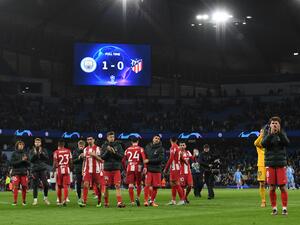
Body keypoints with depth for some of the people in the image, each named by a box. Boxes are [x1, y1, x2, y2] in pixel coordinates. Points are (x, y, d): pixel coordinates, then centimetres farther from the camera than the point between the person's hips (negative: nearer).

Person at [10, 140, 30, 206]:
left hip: (24, 173, 2)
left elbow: (28, 163, 13)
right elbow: (12, 163, -6)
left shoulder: (25, 154, 12)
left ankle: (24, 201, 9)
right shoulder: (14, 154, 4)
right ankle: (15, 201, -3)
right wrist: (21, 160, -12)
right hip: (16, 173, -2)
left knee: (24, 187, 0)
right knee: (15, 187, -8)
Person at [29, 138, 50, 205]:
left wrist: (41, 153, -10)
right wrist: (35, 153, -14)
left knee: (45, 184, -8)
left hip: (43, 169, 0)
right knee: (35, 185, -1)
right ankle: (35, 199, 5)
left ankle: (45, 198, 9)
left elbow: (47, 158, 0)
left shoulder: (44, 150, 11)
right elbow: (31, 159, -2)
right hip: (35, 170, 0)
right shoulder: (32, 151, 10)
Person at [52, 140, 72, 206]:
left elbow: (55, 163, -7)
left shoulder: (56, 152, -4)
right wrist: (70, 169, 20)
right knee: (66, 186, 0)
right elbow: (70, 162, 7)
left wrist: (53, 172, -2)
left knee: (59, 187, 10)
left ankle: (59, 201, 17)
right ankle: (65, 200, -16)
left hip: (59, 170, -1)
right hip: (67, 170, 1)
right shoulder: (68, 151, 4)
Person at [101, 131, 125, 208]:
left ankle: (119, 202, -12)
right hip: (107, 169, 0)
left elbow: (121, 156, -1)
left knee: (118, 186, -8)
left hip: (116, 168, 0)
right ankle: (106, 203, 15)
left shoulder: (118, 145, 6)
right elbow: (102, 157, -1)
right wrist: (107, 151, -15)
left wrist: (114, 152, -15)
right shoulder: (104, 146, 5)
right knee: (106, 186, 5)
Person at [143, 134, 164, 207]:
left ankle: (152, 201, 15)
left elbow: (160, 159, -11)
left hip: (157, 170, -1)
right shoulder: (147, 147, 11)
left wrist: (149, 160, -12)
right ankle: (146, 200, -9)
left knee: (155, 186, 3)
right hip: (148, 169, 1)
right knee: (147, 185, -11)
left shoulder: (160, 148, 0)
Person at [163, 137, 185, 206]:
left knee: (176, 184, -8)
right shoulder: (178, 147, 13)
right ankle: (173, 200, 16)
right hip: (177, 167, 9)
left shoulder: (173, 147, -12)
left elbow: (171, 159, -17)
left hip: (174, 168, -9)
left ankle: (182, 200, -9)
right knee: (173, 184, 12)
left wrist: (166, 168, -12)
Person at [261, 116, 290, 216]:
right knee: (272, 188, 1)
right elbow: (263, 144, -12)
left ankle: (284, 208, 4)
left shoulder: (282, 133, 5)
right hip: (270, 164, 0)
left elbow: (286, 142, -13)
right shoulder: (267, 133, 5)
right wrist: (271, 133, -21)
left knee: (283, 187, -3)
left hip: (281, 163, 0)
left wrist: (279, 132, -21)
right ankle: (274, 208, 10)